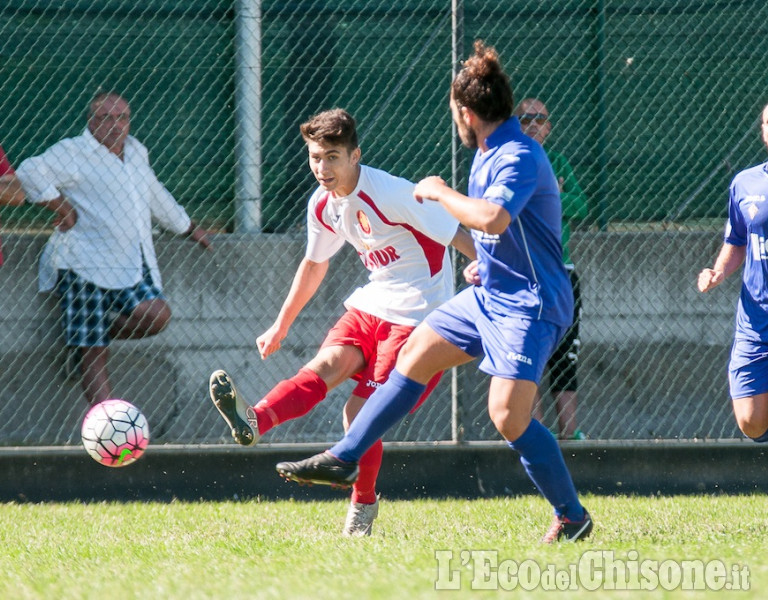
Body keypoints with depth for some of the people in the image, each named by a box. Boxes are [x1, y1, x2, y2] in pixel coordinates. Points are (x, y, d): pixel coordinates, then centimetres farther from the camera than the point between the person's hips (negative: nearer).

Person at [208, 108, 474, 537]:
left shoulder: (391, 195, -20)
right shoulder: (324, 205, 4)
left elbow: (458, 237, -18)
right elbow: (315, 264, 23)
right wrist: (281, 327, 31)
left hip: (417, 318, -6)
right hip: (370, 306, 7)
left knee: (362, 413, -14)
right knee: (327, 364, -21)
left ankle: (363, 505, 6)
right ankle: (253, 422, -45)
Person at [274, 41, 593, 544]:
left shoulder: (519, 158, -21)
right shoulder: (491, 154, 11)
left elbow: (493, 218, -39)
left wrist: (440, 192, -24)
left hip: (528, 305, -10)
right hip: (489, 294, 10)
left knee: (508, 415, -18)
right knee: (415, 357, 12)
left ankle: (572, 517, -4)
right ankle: (344, 459, 21)